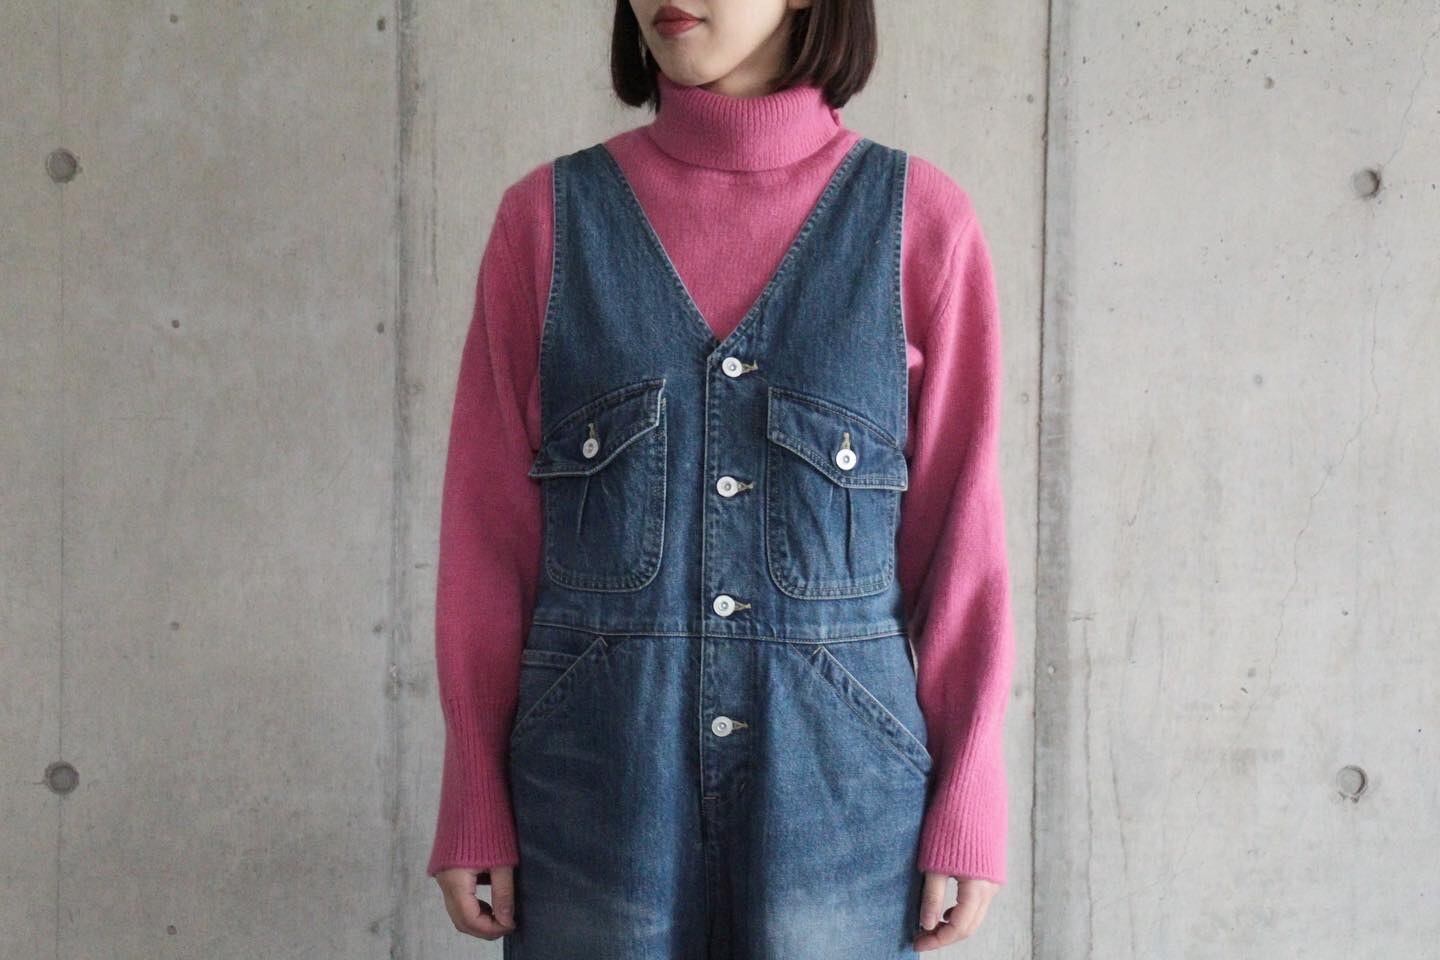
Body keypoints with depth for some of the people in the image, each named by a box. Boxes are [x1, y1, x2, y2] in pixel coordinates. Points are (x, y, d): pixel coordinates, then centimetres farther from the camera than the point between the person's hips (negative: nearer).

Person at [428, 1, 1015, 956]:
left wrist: (969, 798, -1)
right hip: (594, 766, 1)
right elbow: (491, 526, 3)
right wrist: (476, 800, 2)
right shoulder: (548, 215, 2)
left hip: (836, 765, 0)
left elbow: (959, 524, 1)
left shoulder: (918, 217, 0)